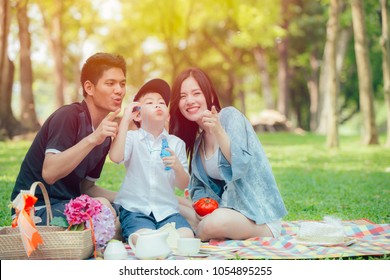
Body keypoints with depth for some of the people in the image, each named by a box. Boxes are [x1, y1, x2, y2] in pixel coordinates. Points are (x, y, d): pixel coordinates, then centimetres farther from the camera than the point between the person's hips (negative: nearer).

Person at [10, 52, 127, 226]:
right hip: (37, 207, -8)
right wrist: (92, 138, -37)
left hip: (69, 204, 9)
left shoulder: (105, 133, 8)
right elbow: (49, 174, -30)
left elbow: (86, 187, 14)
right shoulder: (68, 116, -16)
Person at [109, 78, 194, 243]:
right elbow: (115, 157, -20)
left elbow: (183, 185, 8)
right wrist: (125, 120, -16)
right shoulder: (132, 137, 3)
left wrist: (177, 166, -15)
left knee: (186, 237, -23)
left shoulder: (176, 143, 10)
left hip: (167, 210, 4)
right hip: (135, 209, -3)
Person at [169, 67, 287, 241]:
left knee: (216, 222, -35)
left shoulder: (231, 116, -10)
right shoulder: (198, 139, 11)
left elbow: (240, 165, -23)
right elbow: (200, 185, 12)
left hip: (258, 217, -7)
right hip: (228, 207, 7)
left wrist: (218, 131, -36)